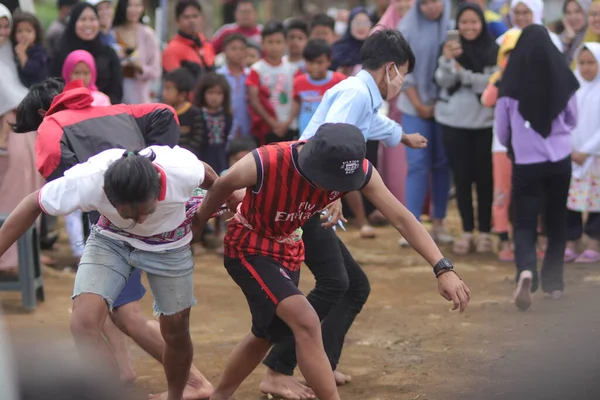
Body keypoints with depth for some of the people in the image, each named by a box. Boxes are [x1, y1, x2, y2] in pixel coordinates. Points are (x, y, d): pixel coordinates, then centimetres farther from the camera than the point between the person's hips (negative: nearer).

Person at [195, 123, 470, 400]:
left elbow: (401, 217, -24)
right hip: (248, 248, -6)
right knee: (306, 322, -24)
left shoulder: (359, 169, -26)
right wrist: (195, 228, 3)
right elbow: (220, 189, -16)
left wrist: (443, 269, -33)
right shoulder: (263, 165, -37)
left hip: (288, 249, 6)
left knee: (267, 335, 22)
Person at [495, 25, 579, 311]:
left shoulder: (511, 83, -9)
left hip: (526, 163, -2)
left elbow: (501, 132, 5)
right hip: (560, 161, 2)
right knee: (556, 220, 19)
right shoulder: (563, 78, -6)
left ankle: (526, 271, -26)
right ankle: (553, 282, 25)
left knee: (525, 223, 1)